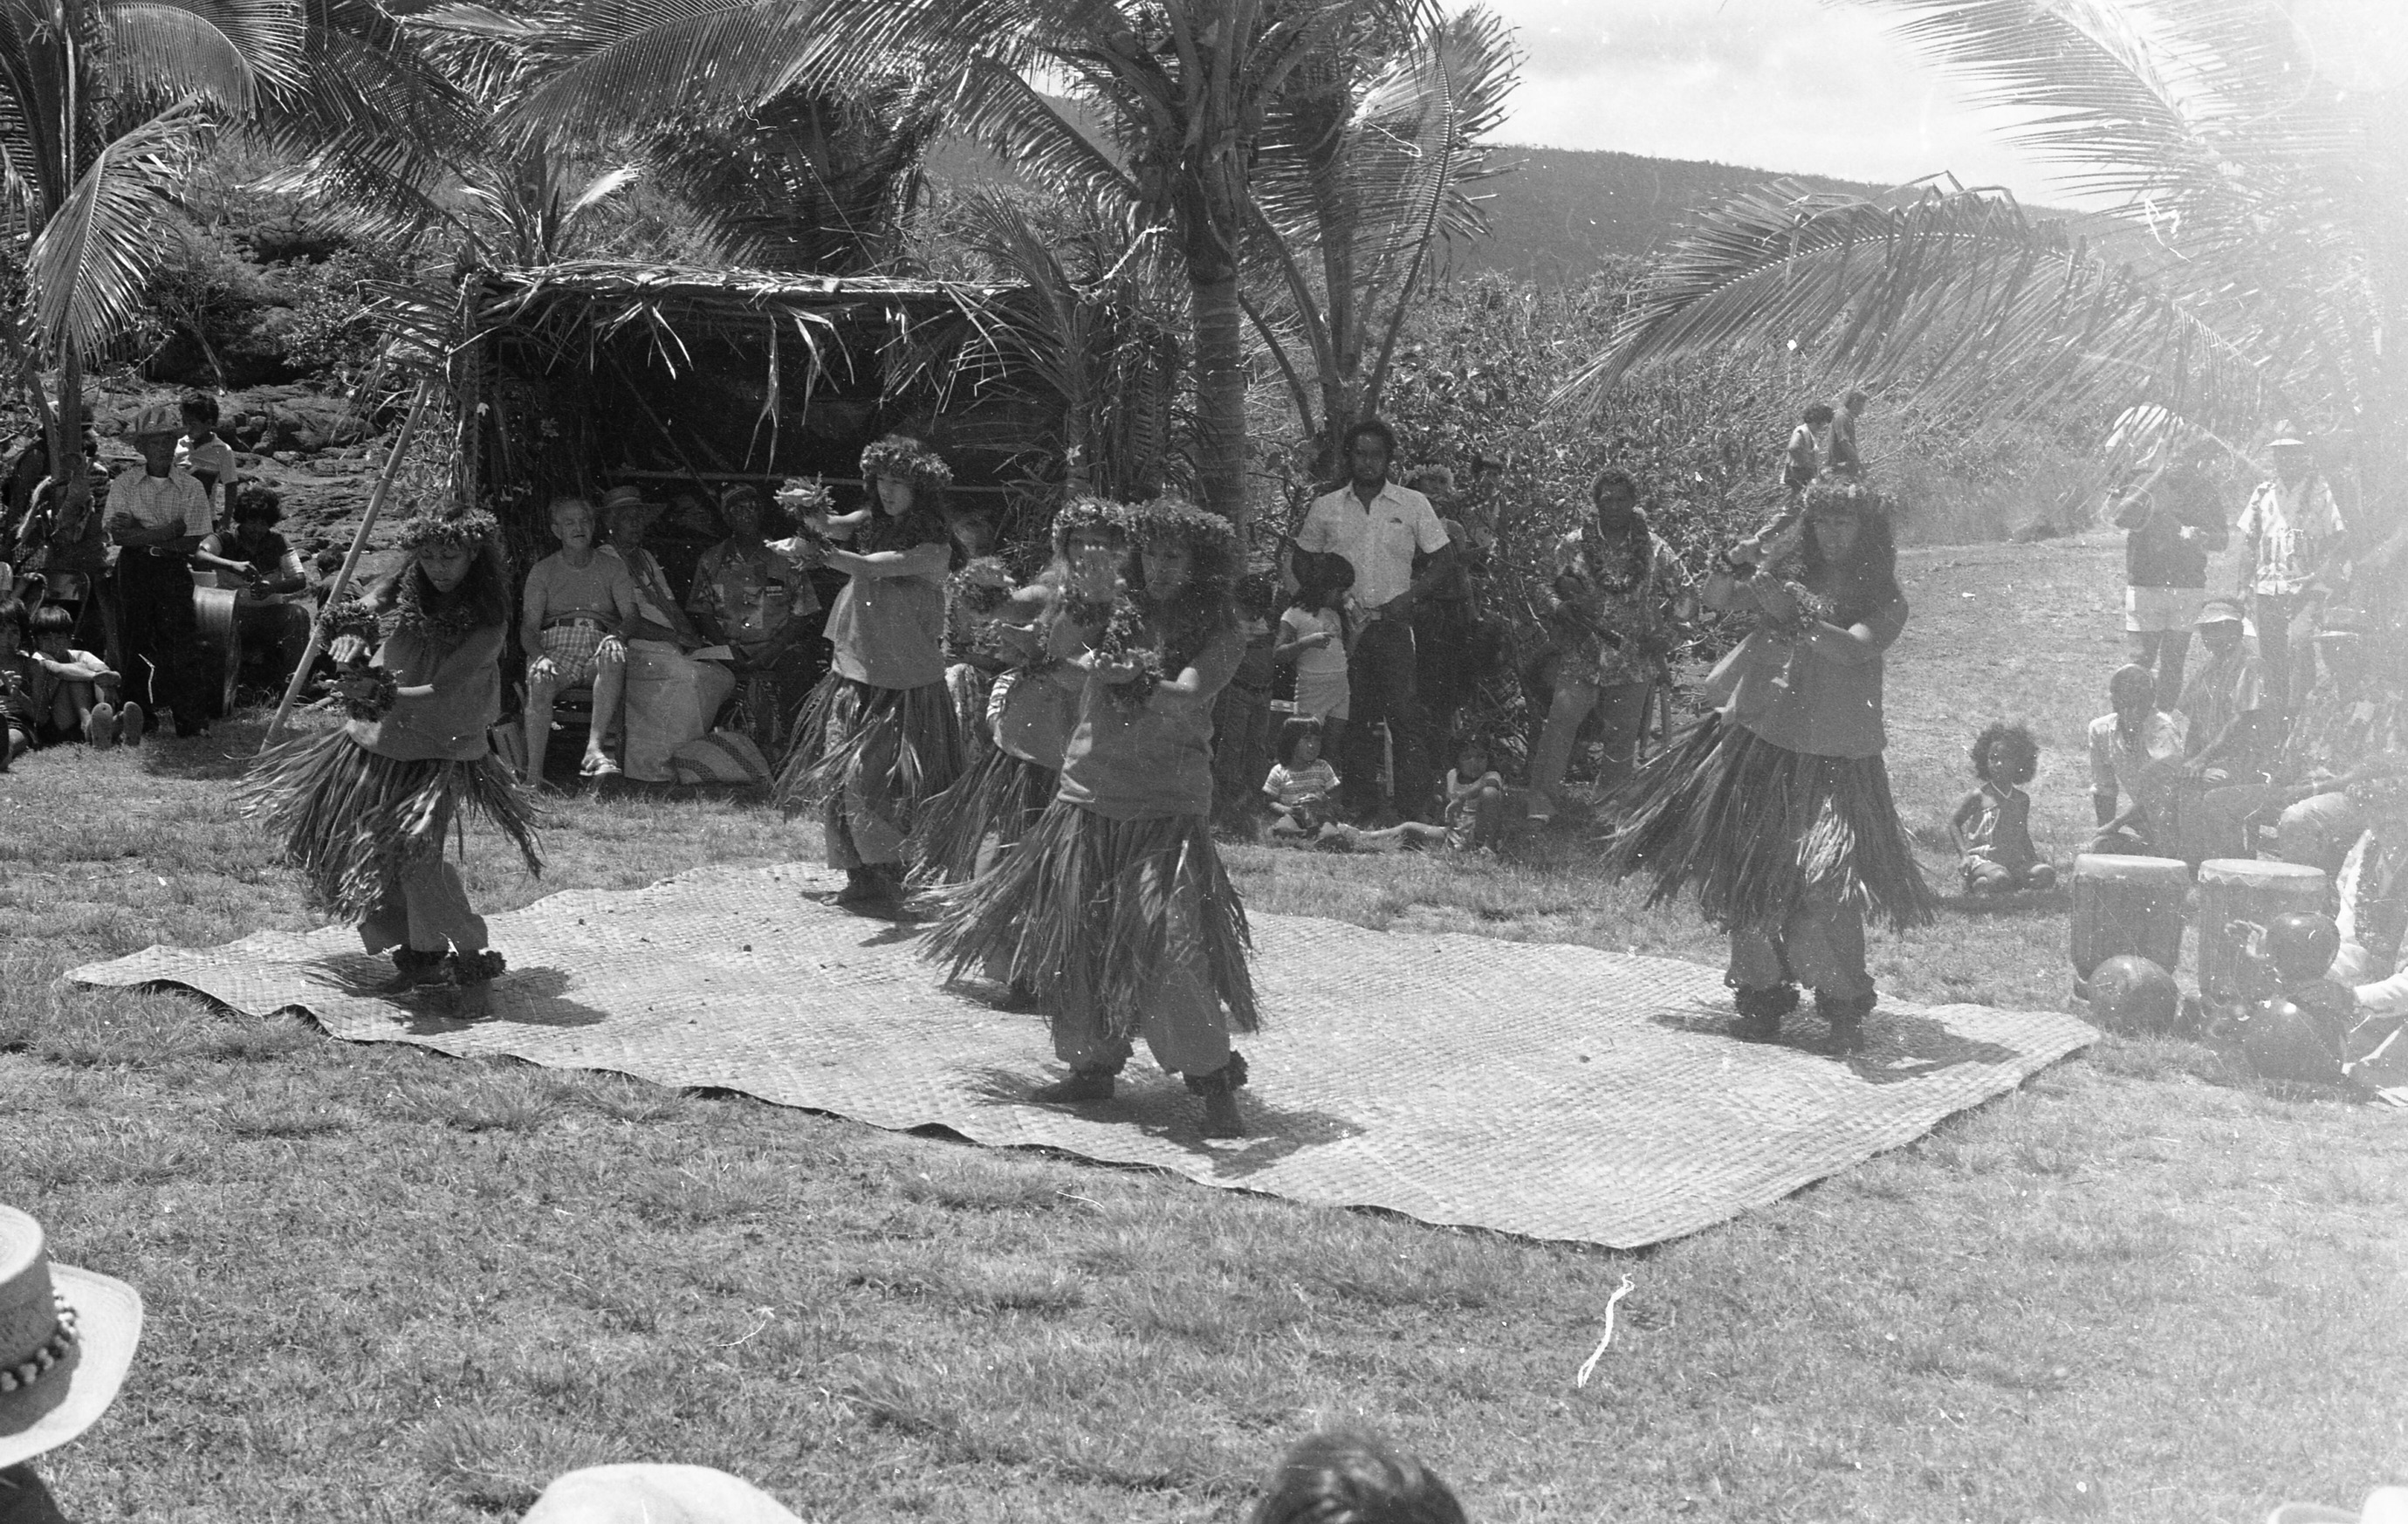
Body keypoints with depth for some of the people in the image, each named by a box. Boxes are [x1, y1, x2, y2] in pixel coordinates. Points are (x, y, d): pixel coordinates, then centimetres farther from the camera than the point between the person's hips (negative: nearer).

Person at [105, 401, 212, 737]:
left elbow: (192, 543, -7)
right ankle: (139, 717, 14)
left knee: (182, 645, -8)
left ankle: (192, 721, -7)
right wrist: (168, 531, -16)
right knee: (137, 643, 5)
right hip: (134, 571, 1)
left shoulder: (191, 488, -1)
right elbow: (119, 535, -9)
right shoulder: (123, 485, 1)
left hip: (175, 570, -1)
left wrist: (141, 535, -12)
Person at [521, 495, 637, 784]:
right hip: (555, 646, 0)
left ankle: (594, 749, -46)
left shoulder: (613, 567, 17)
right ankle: (533, 775, -36)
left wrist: (617, 637, -21)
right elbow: (528, 627, 7)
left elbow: (631, 615, 4)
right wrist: (539, 656, -16)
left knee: (614, 655, -37)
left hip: (598, 643, 0)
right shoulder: (543, 571, 16)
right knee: (539, 681, -34)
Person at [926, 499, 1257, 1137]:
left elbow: (1186, 697, -20)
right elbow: (1061, 669, -1)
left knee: (1171, 944, -15)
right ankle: (1093, 1065, 25)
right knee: (1076, 940, 8)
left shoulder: (1216, 634, -3)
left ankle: (1216, 1084, -5)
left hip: (1168, 808, -5)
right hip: (1088, 797, 5)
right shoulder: (1116, 611, 7)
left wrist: (1132, 677, -37)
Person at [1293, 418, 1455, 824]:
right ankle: (1359, 809, 7)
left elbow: (1444, 558, 7)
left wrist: (1410, 595, -6)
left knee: (1404, 714, -8)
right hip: (1344, 624, 1)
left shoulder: (1413, 504, 6)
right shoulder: (1325, 508, 9)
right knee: (1353, 717, 2)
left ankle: (1418, 808, -5)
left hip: (1394, 623, -1)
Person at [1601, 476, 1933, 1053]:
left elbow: (1853, 649, -16)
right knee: (1749, 873, 4)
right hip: (1758, 742, 3)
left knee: (1827, 884, -15)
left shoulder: (1884, 600, 1)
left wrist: (1792, 614, -28)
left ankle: (1845, 1008, -3)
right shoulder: (1785, 571, 10)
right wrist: (1735, 564, -16)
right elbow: (1715, 600, 4)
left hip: (1835, 761, -3)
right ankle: (1762, 995, 17)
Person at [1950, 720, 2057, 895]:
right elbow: (1954, 823, 5)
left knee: (2046, 874, -23)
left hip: (2015, 862, 5)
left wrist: (2035, 861, 11)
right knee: (2000, 879, -39)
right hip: (1983, 859, -5)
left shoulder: (2022, 799, 13)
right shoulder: (1980, 797, 0)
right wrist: (1964, 855, -8)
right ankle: (1977, 888, -8)